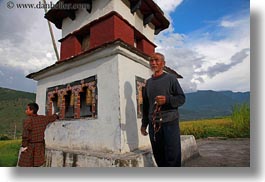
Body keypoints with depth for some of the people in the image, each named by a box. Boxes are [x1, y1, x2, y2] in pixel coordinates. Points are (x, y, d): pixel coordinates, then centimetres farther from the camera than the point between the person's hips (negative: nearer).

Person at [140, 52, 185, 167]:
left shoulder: (171, 78, 3)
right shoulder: (148, 82, 15)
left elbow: (181, 98, 0)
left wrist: (167, 99, -19)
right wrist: (144, 123, 15)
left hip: (170, 123, -4)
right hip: (153, 125, 4)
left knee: (172, 156, -2)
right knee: (158, 156, 9)